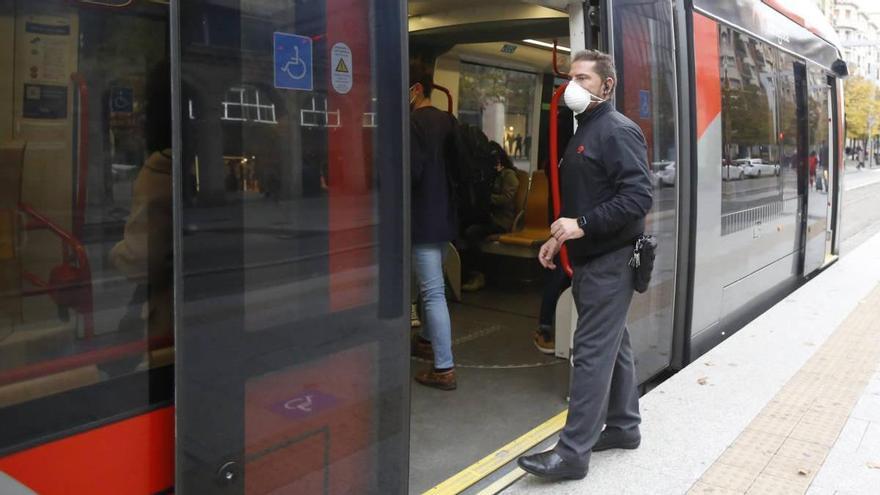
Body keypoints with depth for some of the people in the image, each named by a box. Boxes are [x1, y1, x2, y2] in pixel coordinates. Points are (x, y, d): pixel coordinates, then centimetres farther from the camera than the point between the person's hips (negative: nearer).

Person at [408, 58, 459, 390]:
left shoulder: (414, 122, -15)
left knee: (433, 292, -7)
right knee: (433, 285, 24)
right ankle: (426, 339, 42)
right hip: (446, 215, 9)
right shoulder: (447, 120, 11)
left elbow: (412, 171, -23)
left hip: (423, 218, -9)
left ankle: (444, 369, -3)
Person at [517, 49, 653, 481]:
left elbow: (639, 196, -21)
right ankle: (623, 426, 29)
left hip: (608, 261, -9)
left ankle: (573, 453, -3)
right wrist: (559, 237, 13)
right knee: (612, 346, 17)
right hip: (591, 258, 9)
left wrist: (583, 225, -23)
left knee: (592, 352, -8)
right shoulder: (583, 132, 18)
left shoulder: (618, 131, -12)